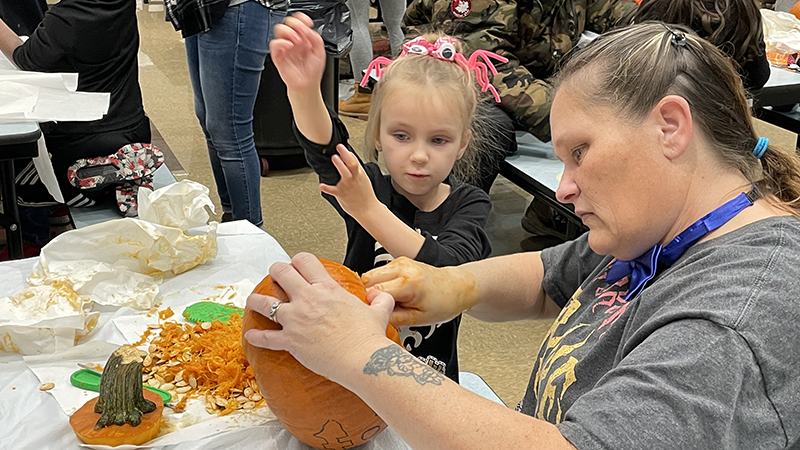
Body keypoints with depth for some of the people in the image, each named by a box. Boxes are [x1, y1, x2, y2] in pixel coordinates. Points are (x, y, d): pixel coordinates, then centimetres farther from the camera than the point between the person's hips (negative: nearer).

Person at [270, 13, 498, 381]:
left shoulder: (468, 206, -2)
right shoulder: (365, 187, -3)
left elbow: (449, 273, -20)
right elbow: (326, 149, -24)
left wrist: (369, 211, -30)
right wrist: (304, 90, -45)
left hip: (427, 379, 1)